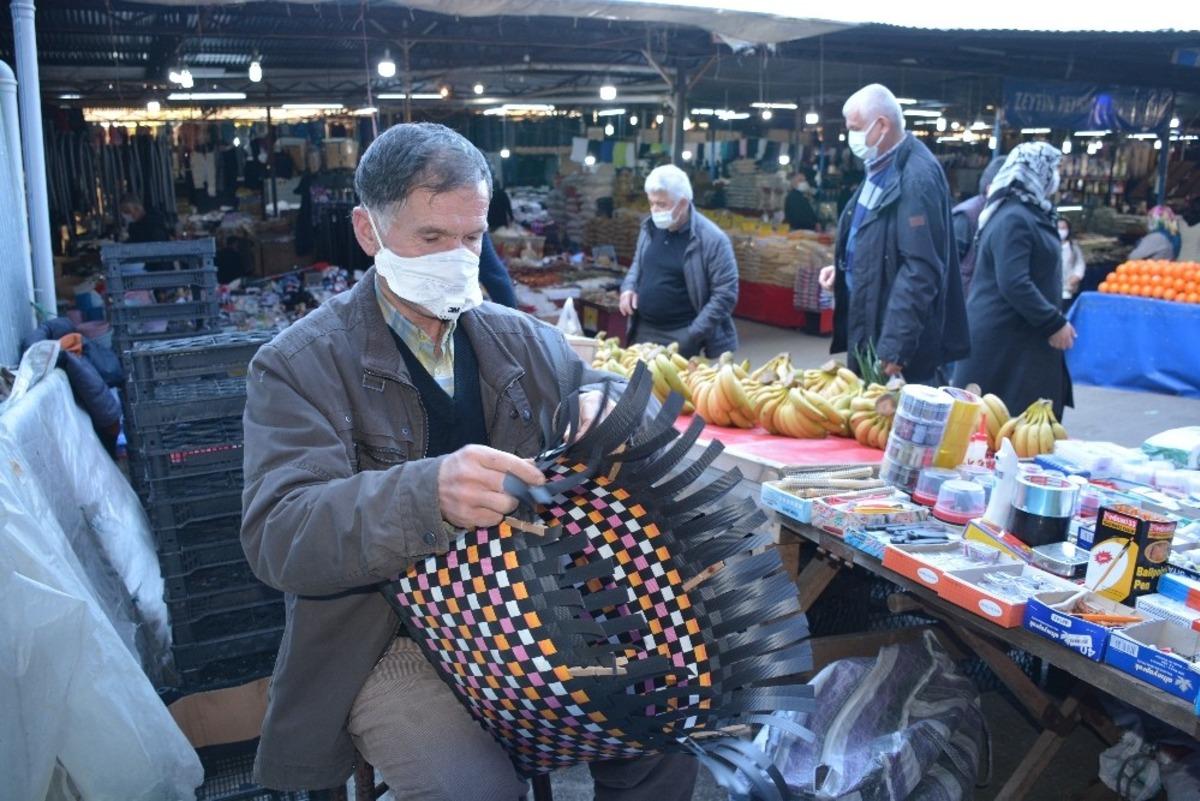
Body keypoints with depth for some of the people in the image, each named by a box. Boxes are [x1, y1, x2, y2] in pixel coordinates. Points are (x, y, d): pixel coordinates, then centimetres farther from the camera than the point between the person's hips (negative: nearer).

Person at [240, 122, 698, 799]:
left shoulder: (523, 341, 6)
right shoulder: (299, 366, -8)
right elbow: (278, 535, -21)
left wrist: (607, 408, -20)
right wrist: (429, 494, -40)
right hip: (390, 641, -3)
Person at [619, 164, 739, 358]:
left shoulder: (712, 239, -15)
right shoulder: (650, 228, 5)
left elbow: (725, 294, -15)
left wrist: (693, 335, -18)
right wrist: (629, 286, 1)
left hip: (681, 338, -6)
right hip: (643, 331, 6)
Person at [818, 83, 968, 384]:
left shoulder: (917, 177, -20)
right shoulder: (881, 169, 11)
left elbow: (920, 269, -24)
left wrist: (895, 347, -26)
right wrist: (843, 269, 8)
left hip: (895, 339, -10)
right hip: (867, 326, 10)